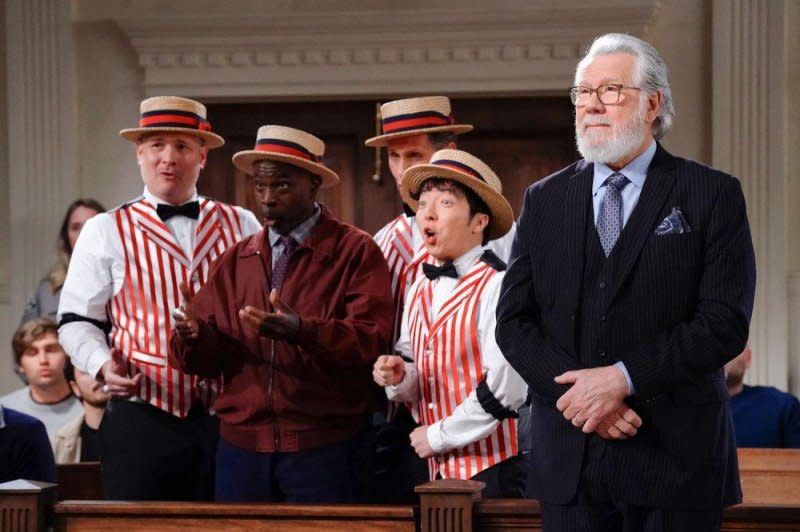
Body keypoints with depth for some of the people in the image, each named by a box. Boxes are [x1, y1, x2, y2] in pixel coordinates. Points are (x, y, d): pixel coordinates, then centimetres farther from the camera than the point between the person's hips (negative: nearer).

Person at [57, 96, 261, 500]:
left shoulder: (242, 226, 12)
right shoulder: (106, 232, 7)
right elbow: (76, 321, 6)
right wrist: (103, 365, -13)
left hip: (229, 418, 2)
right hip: (141, 419, -2)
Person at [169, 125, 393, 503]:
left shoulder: (356, 252, -1)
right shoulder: (236, 260, 13)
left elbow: (371, 340, -15)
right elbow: (206, 357, 7)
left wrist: (302, 330, -31)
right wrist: (193, 332, -16)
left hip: (324, 447, -4)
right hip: (242, 446, 4)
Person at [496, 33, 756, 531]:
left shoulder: (713, 195, 0)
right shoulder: (544, 199, 10)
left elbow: (725, 322, -9)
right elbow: (514, 321, 5)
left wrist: (622, 378, -17)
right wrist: (580, 393, -11)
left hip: (675, 457, -3)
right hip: (568, 462, 3)